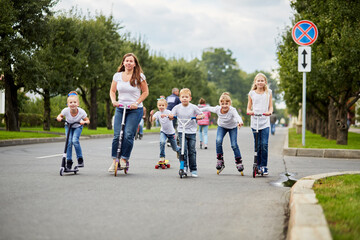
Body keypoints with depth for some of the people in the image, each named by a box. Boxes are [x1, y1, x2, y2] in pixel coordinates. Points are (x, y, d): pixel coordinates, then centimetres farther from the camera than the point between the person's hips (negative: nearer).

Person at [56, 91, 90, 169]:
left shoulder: (81, 111, -30)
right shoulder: (66, 110, -28)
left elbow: (88, 121, -17)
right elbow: (60, 116, -7)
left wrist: (84, 122, -39)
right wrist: (59, 118, -30)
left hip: (78, 127, -1)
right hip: (68, 126, 1)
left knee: (75, 140, -24)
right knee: (69, 142, -17)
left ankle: (80, 159, -7)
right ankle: (69, 161, -3)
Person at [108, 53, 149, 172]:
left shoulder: (139, 76, -3)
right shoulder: (117, 76, 5)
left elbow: (145, 92, 2)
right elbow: (112, 91, 14)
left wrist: (137, 103, -10)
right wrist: (113, 101, -5)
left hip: (135, 110, -3)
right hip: (120, 109, 3)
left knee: (128, 135, -12)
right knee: (117, 135, -6)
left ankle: (124, 159, 3)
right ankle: (114, 161, 4)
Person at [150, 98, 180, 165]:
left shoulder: (168, 112, -18)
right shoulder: (157, 113, -9)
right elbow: (152, 120, -22)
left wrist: (166, 115, -57)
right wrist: (151, 115, -42)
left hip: (171, 132, -1)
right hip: (163, 132, 1)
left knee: (174, 148, 10)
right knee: (162, 142, -30)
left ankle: (179, 149, 47)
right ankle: (162, 158, -19)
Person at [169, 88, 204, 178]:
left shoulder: (193, 107, -3)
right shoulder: (177, 107, 0)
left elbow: (202, 115, 3)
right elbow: (171, 117, 5)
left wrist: (199, 117, -19)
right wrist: (170, 116, -18)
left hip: (192, 131, 0)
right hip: (181, 131, 0)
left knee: (192, 151, 1)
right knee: (183, 149, -15)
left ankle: (193, 169, 9)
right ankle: (184, 166, -4)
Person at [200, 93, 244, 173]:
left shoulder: (232, 110, -35)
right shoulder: (217, 109, -25)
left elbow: (237, 116, -56)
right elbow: (208, 108, -7)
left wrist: (240, 122, -76)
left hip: (232, 127, -2)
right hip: (222, 127, 2)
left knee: (234, 145, -13)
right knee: (218, 141, -23)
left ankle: (238, 161, 7)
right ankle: (219, 159, -7)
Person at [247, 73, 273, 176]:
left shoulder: (268, 92, 10)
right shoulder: (252, 93, 10)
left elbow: (270, 106, 10)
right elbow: (248, 108, 13)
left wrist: (269, 112, -12)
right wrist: (249, 111, -10)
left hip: (265, 122, -1)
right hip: (254, 122, 1)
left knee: (264, 144, -11)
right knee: (258, 145, 1)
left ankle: (264, 166, -3)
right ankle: (259, 165, 12)